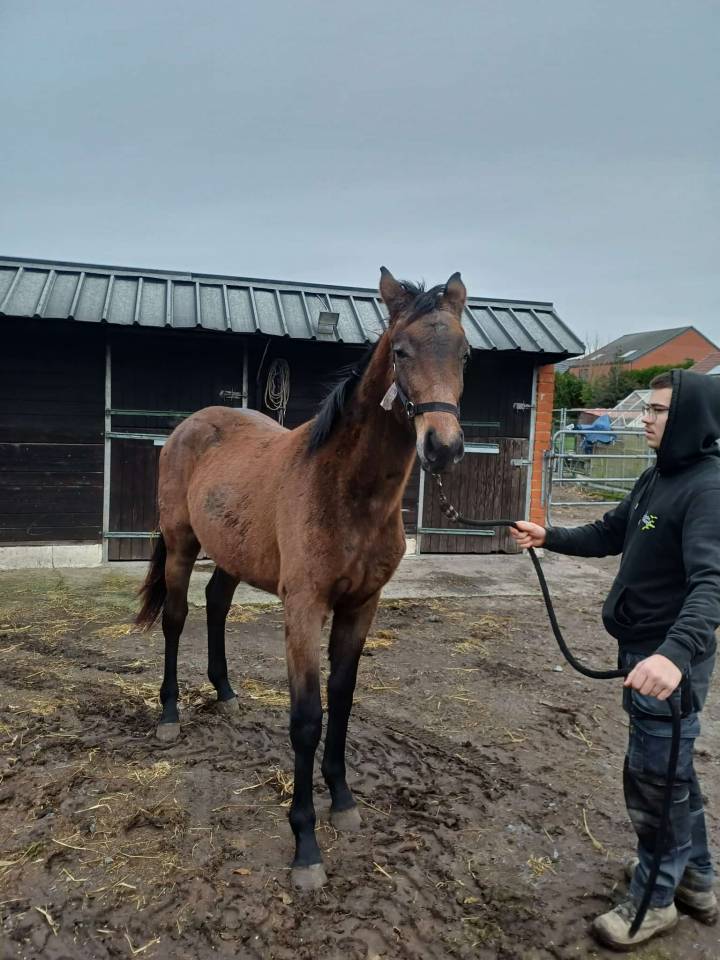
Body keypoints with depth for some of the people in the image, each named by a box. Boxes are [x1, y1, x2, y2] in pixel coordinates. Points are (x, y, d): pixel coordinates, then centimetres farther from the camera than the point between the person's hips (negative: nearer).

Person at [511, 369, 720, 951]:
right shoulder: (659, 477, 7)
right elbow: (609, 536, 17)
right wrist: (549, 538, 6)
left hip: (668, 660, -10)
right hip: (643, 647, 10)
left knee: (653, 776, 6)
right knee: (672, 768, 22)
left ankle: (655, 899, 28)